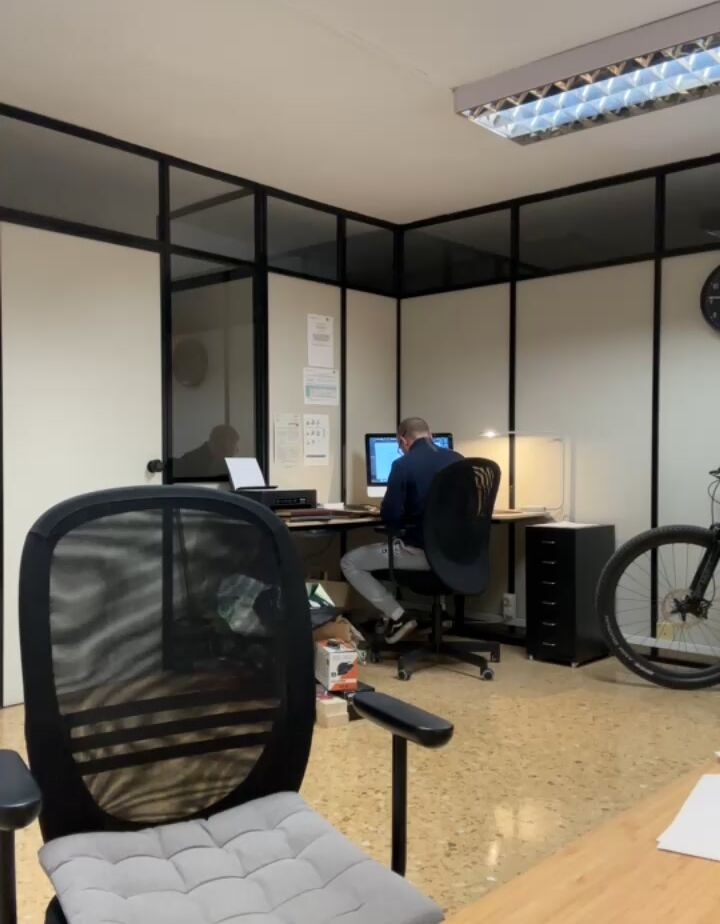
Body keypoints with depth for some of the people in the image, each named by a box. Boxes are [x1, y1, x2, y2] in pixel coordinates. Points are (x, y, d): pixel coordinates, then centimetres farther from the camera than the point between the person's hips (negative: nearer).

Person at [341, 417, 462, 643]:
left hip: (421, 551, -7)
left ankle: (397, 616, 2)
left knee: (350, 562, 10)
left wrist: (404, 519, 12)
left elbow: (390, 518, -12)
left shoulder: (403, 464, -12)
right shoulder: (457, 459, 5)